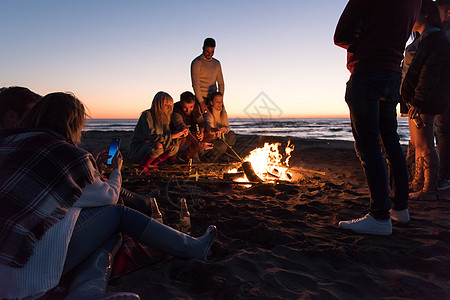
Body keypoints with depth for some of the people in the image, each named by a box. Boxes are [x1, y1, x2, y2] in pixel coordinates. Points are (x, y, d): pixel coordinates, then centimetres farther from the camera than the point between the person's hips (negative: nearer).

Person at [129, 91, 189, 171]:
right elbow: (152, 137, -28)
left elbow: (166, 135, 3)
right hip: (137, 151, -7)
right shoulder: (147, 115, -17)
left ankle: (153, 164, 2)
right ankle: (143, 167, -12)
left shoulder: (164, 118, 6)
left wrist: (181, 135, -16)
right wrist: (174, 135, -30)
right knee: (158, 146, -34)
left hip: (152, 148, 7)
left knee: (174, 147, -12)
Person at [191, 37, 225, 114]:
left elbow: (221, 82, 16)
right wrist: (201, 102, -21)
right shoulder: (197, 62, -4)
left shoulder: (217, 63, 15)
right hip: (201, 98, -5)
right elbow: (195, 84, -13)